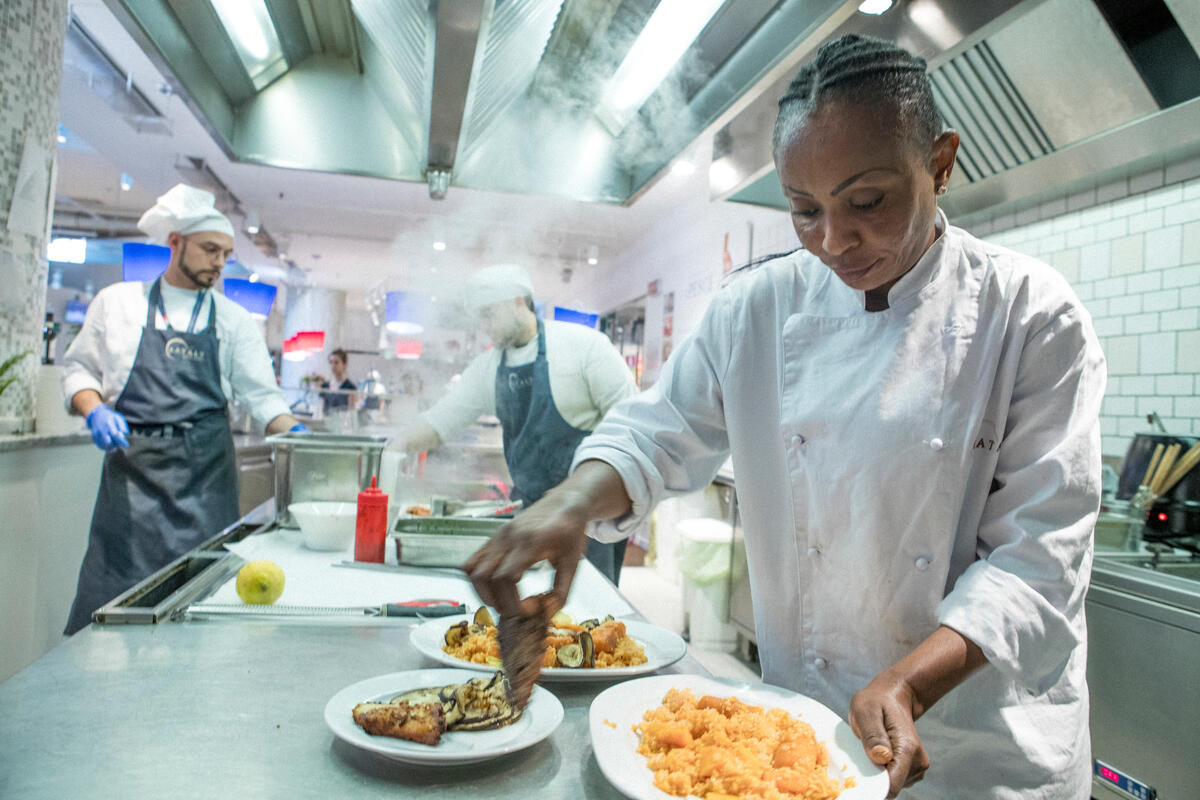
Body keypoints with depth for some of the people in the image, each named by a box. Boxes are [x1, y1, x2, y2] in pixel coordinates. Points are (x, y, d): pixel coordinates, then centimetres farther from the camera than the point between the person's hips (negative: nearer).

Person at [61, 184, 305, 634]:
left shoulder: (234, 321, 10)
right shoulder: (117, 302, 10)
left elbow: (261, 396, 5)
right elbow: (78, 369, 14)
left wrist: (297, 432, -12)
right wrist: (95, 412, -6)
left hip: (206, 474, 1)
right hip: (132, 466, 0)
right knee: (113, 587, -3)